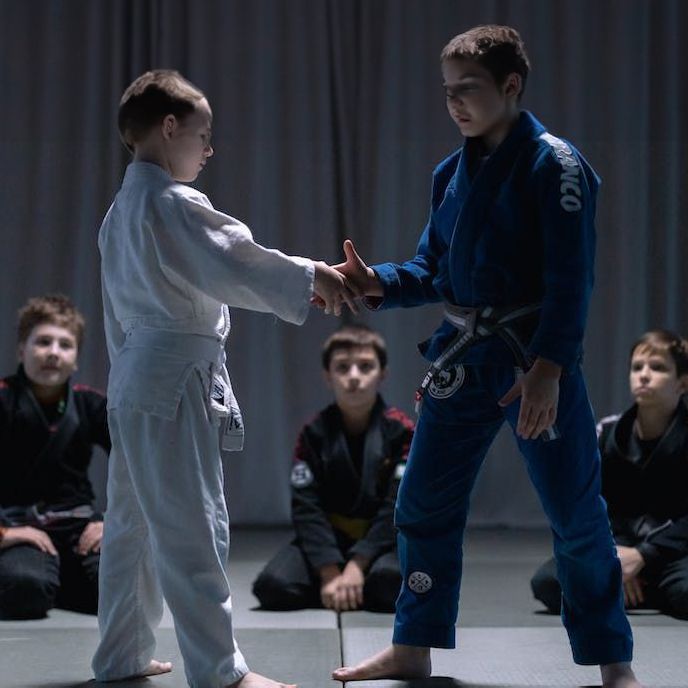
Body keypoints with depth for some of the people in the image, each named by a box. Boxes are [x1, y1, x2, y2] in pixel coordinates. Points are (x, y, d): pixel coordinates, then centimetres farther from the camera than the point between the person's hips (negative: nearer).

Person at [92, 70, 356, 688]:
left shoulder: (121, 209, 16)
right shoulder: (174, 204, -14)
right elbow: (236, 265, -20)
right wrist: (311, 278, -11)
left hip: (133, 378, 10)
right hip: (175, 381, -10)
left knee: (133, 521, 16)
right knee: (193, 528, -7)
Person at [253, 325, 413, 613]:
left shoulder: (401, 431, -7)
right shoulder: (314, 433, -3)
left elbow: (397, 507, -13)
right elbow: (306, 508, -10)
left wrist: (357, 566, -23)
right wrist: (330, 574, -22)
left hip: (383, 539, -1)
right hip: (328, 539, 2)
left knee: (390, 581, -36)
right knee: (272, 586, -25)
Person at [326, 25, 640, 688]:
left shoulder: (554, 165, -11)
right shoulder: (451, 172, 9)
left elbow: (570, 281, -16)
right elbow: (433, 269, 12)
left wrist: (548, 367, -23)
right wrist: (379, 284, -6)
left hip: (536, 359, -6)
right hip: (463, 357, 7)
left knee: (576, 515, 1)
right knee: (422, 506, 11)